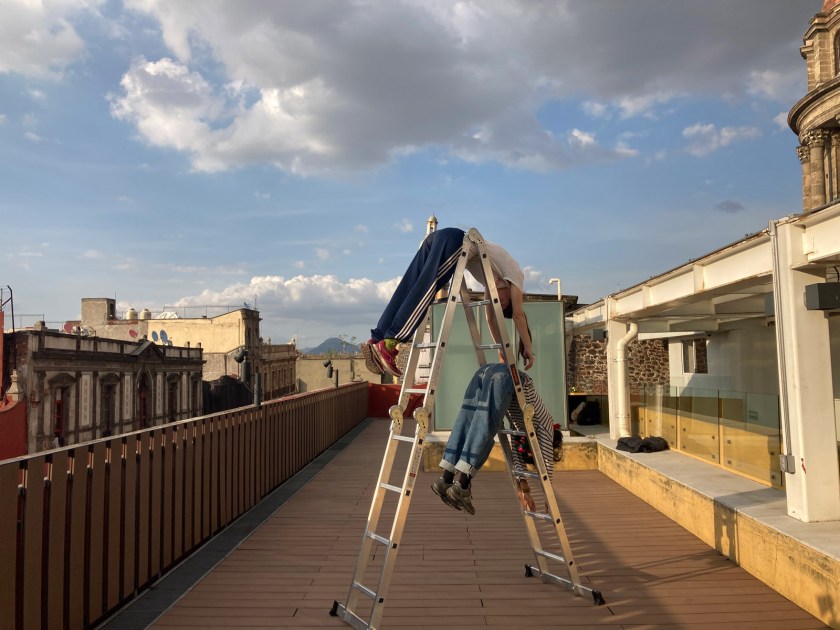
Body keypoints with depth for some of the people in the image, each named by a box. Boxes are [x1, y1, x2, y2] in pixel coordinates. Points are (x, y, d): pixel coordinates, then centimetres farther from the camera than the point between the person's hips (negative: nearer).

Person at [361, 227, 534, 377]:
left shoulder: (495, 278, 33)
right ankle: (389, 343, -30)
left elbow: (491, 316, 32)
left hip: (436, 239, 8)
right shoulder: (515, 275, 15)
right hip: (454, 241, -8)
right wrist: (528, 347, 13)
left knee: (408, 291, -5)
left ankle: (377, 340, -16)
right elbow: (518, 314, 9)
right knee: (425, 289, -19)